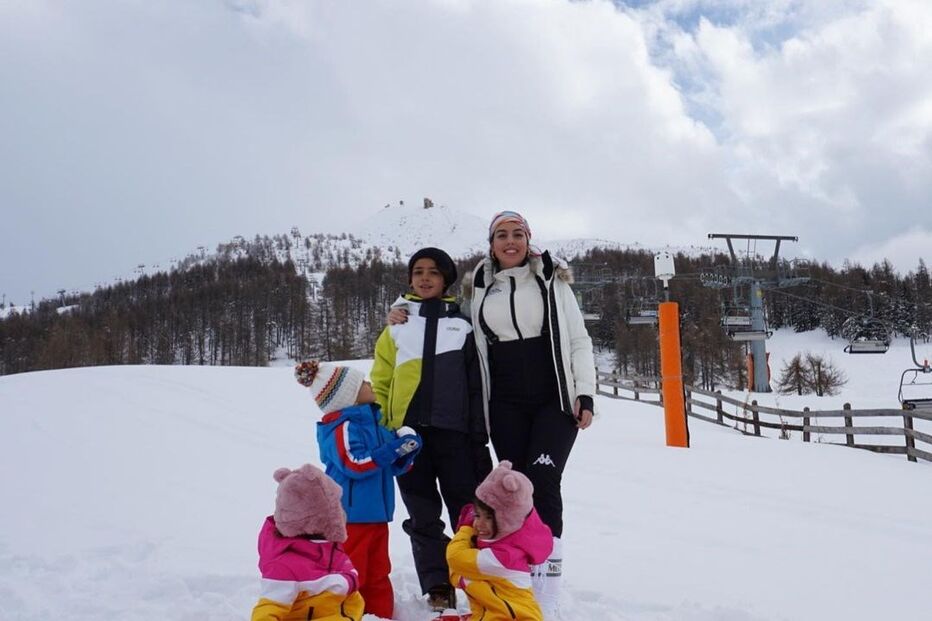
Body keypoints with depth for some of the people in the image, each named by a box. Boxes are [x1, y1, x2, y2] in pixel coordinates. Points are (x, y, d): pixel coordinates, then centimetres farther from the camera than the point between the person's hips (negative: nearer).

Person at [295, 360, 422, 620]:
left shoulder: (374, 422, 12)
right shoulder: (343, 427, -16)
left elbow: (392, 466, 16)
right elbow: (355, 464, -26)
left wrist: (406, 451, -6)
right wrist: (392, 449, -27)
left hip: (375, 514, 9)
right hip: (350, 516, -9)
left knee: (378, 573, 18)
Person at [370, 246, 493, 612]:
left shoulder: (463, 323, 10)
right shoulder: (397, 325, 11)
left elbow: (478, 382, 8)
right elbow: (381, 381, 9)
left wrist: (479, 432, 2)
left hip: (454, 431, -1)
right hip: (409, 432, 1)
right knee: (423, 517, 5)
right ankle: (438, 587, 15)